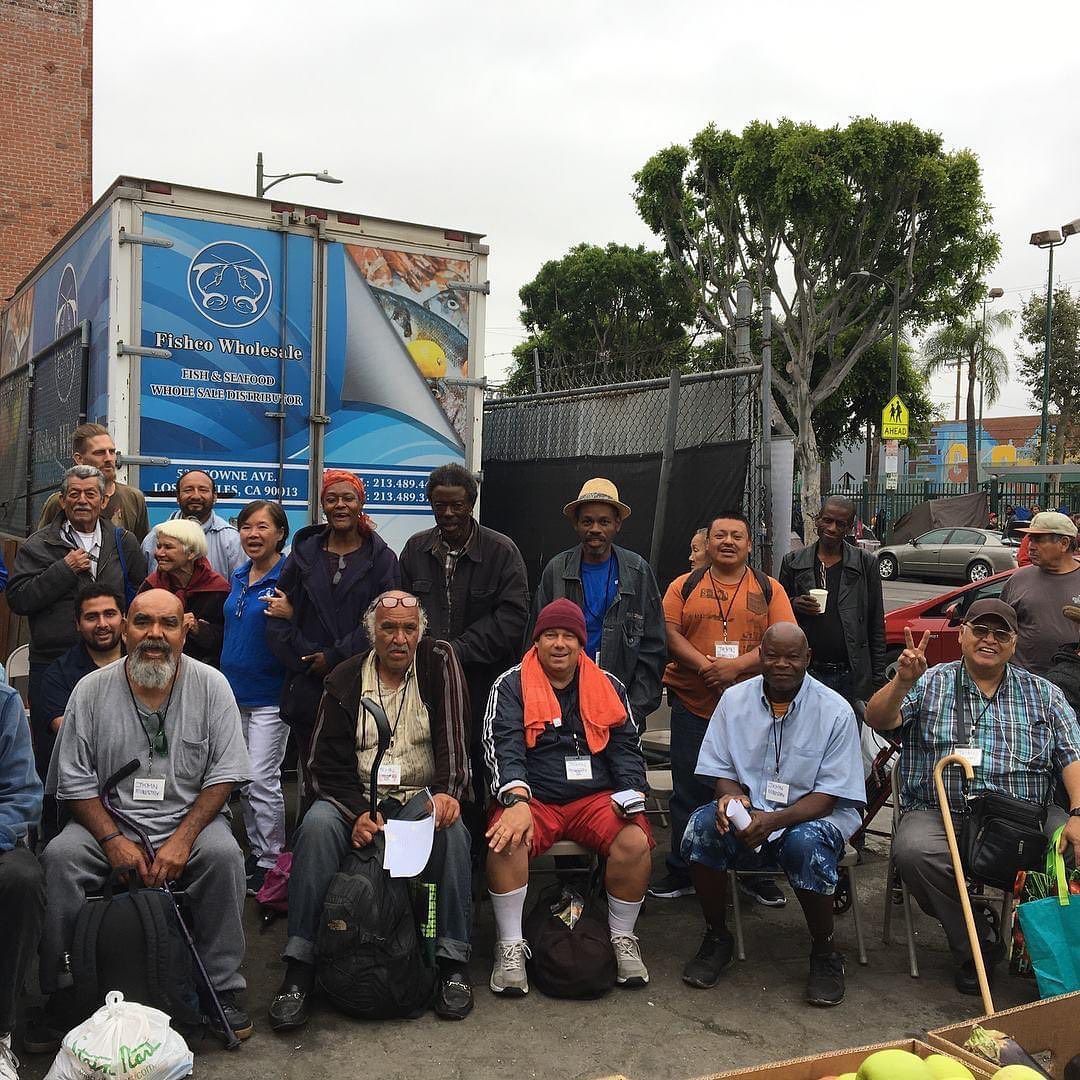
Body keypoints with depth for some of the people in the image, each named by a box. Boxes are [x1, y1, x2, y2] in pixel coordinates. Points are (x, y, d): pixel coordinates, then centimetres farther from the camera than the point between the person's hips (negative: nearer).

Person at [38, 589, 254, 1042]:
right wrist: (113, 840, -14)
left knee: (224, 854, -30)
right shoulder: (92, 690, 0)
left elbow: (224, 774, -4)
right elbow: (75, 782, 0)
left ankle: (221, 989, -15)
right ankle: (61, 990, -9)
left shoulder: (210, 686, -2)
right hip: (108, 819, 1)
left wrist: (183, 839, -16)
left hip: (189, 817, -1)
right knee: (59, 856, -26)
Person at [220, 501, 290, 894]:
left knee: (262, 780, -5)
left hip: (269, 695, -7)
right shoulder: (239, 577, 9)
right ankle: (256, 852, 27)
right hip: (235, 691, 8)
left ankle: (272, 860, 8)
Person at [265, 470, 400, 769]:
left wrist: (335, 657, -11)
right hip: (307, 687, 2)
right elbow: (277, 618, 6)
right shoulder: (303, 554, 11)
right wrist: (306, 659, -7)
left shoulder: (381, 558, 4)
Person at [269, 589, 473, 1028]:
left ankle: (453, 963, -22)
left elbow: (454, 733, -11)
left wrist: (446, 792, -27)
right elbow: (328, 764, 0)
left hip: (422, 795, -1)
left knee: (451, 827, -32)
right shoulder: (345, 680, 3)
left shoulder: (439, 662, 0)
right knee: (318, 824, -29)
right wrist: (357, 813, -18)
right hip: (357, 797, 1)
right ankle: (299, 969, -23)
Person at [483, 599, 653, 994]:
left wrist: (632, 793, -7)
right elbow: (503, 748, -12)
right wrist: (518, 801, -29)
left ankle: (623, 939, -3)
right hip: (533, 799, -2)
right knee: (506, 840, -33)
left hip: (596, 797, 2)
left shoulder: (608, 687, 13)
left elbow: (626, 748, 12)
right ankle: (510, 946, -14)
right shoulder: (511, 686, 2)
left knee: (635, 841, -26)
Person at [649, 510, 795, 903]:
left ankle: (755, 874, 21)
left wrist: (738, 665, -17)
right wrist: (705, 666, -17)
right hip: (693, 705, 0)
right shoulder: (684, 586, 8)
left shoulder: (770, 589, 7)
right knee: (690, 793, 7)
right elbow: (668, 633, -2)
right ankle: (682, 872, 19)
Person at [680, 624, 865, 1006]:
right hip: (746, 815, 3)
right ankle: (716, 938, -6)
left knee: (805, 843, -36)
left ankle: (824, 953, -9)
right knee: (702, 825, -28)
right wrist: (731, 795, -20)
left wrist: (774, 820, -27)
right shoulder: (735, 700, 3)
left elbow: (827, 796, -10)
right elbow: (720, 771, 6)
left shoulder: (835, 711, -7)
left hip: (812, 816, -2)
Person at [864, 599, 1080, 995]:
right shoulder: (929, 684, 9)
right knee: (913, 849, -31)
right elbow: (877, 720, -5)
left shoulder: (1044, 694, 14)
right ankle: (977, 946, -11)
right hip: (942, 814, -1)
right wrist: (903, 682, -23)